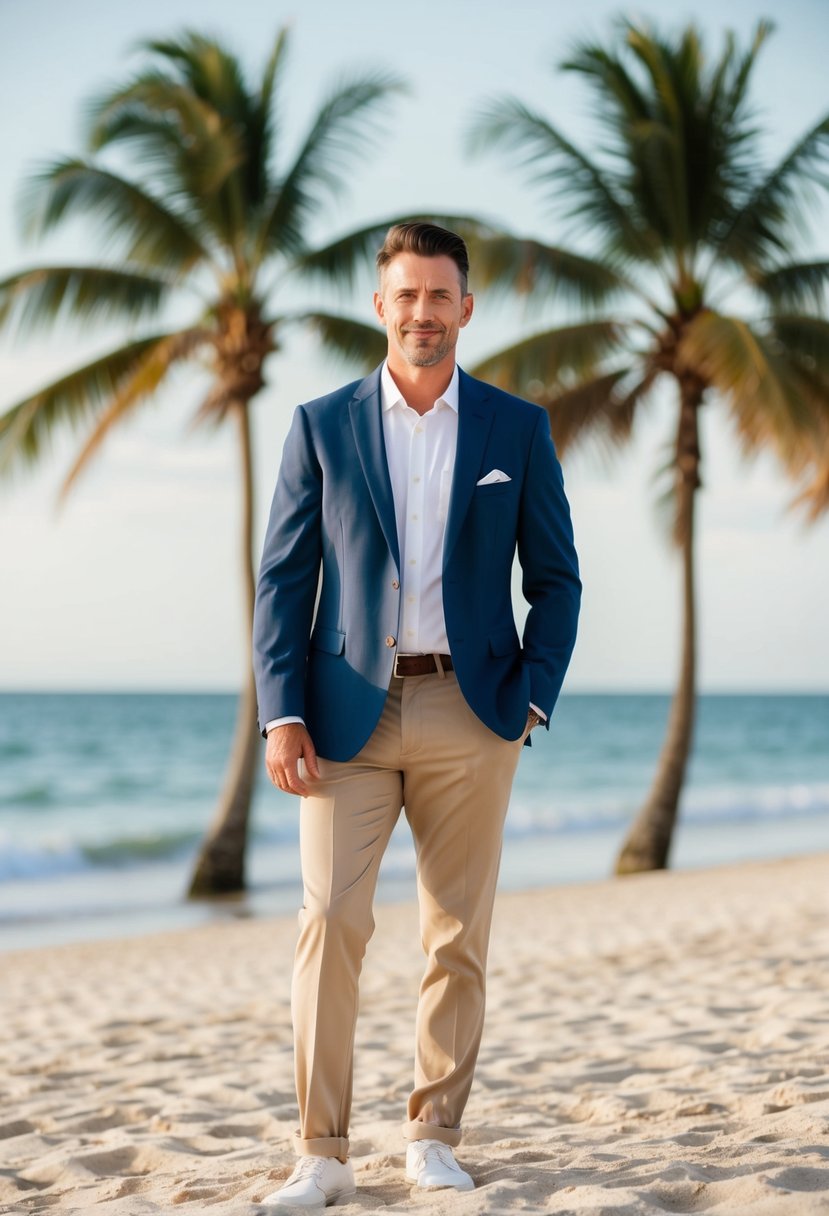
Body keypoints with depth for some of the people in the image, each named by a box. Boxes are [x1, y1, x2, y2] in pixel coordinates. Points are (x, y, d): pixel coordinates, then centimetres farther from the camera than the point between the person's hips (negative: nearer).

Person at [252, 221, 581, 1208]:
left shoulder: (517, 430, 7)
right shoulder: (321, 426, 6)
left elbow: (554, 579, 9)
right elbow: (282, 579, 4)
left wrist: (529, 700, -4)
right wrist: (282, 714, -6)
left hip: (469, 717, 1)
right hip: (348, 714, -1)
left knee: (457, 938, 5)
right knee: (330, 924, -8)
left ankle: (433, 1137, 19)